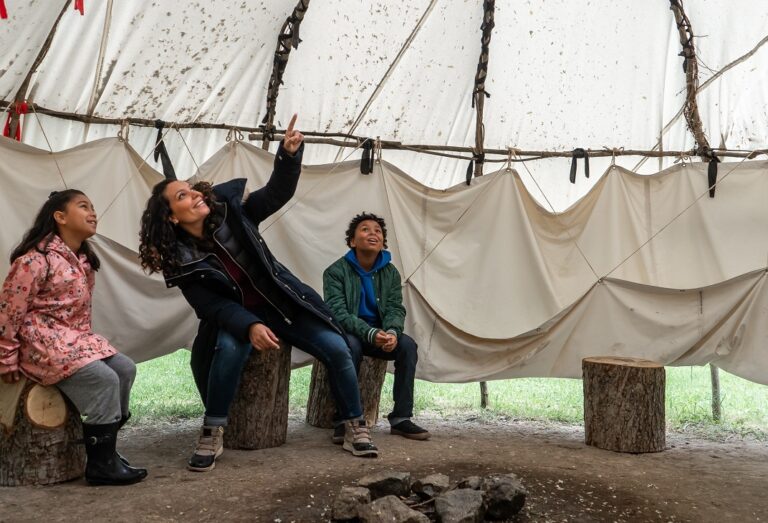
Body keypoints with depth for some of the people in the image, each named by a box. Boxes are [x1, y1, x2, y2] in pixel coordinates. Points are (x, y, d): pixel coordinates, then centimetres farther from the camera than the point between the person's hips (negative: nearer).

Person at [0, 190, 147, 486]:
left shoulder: (84, 261, 13)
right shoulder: (36, 259, -15)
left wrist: (83, 343, 15)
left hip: (75, 338, 9)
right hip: (42, 343, -9)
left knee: (124, 369, -4)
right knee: (103, 379, -22)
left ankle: (104, 444, 6)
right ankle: (100, 464, -12)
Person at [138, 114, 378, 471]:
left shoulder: (231, 212, -9)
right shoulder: (179, 261, -12)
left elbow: (277, 192, -14)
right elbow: (213, 306, -18)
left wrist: (289, 155, -33)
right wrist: (250, 326, -36)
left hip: (283, 302, 2)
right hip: (235, 316, -2)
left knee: (337, 349, -13)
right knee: (229, 348, -37)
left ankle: (356, 429, 3)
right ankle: (212, 435, -19)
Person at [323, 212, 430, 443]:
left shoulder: (391, 273, 2)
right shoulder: (336, 271, -11)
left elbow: (395, 309, -5)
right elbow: (337, 312, -21)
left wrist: (392, 332, -30)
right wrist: (370, 333, -36)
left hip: (379, 333, 4)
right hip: (347, 332, -4)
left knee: (408, 345, -23)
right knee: (351, 345, -37)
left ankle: (401, 418, -15)